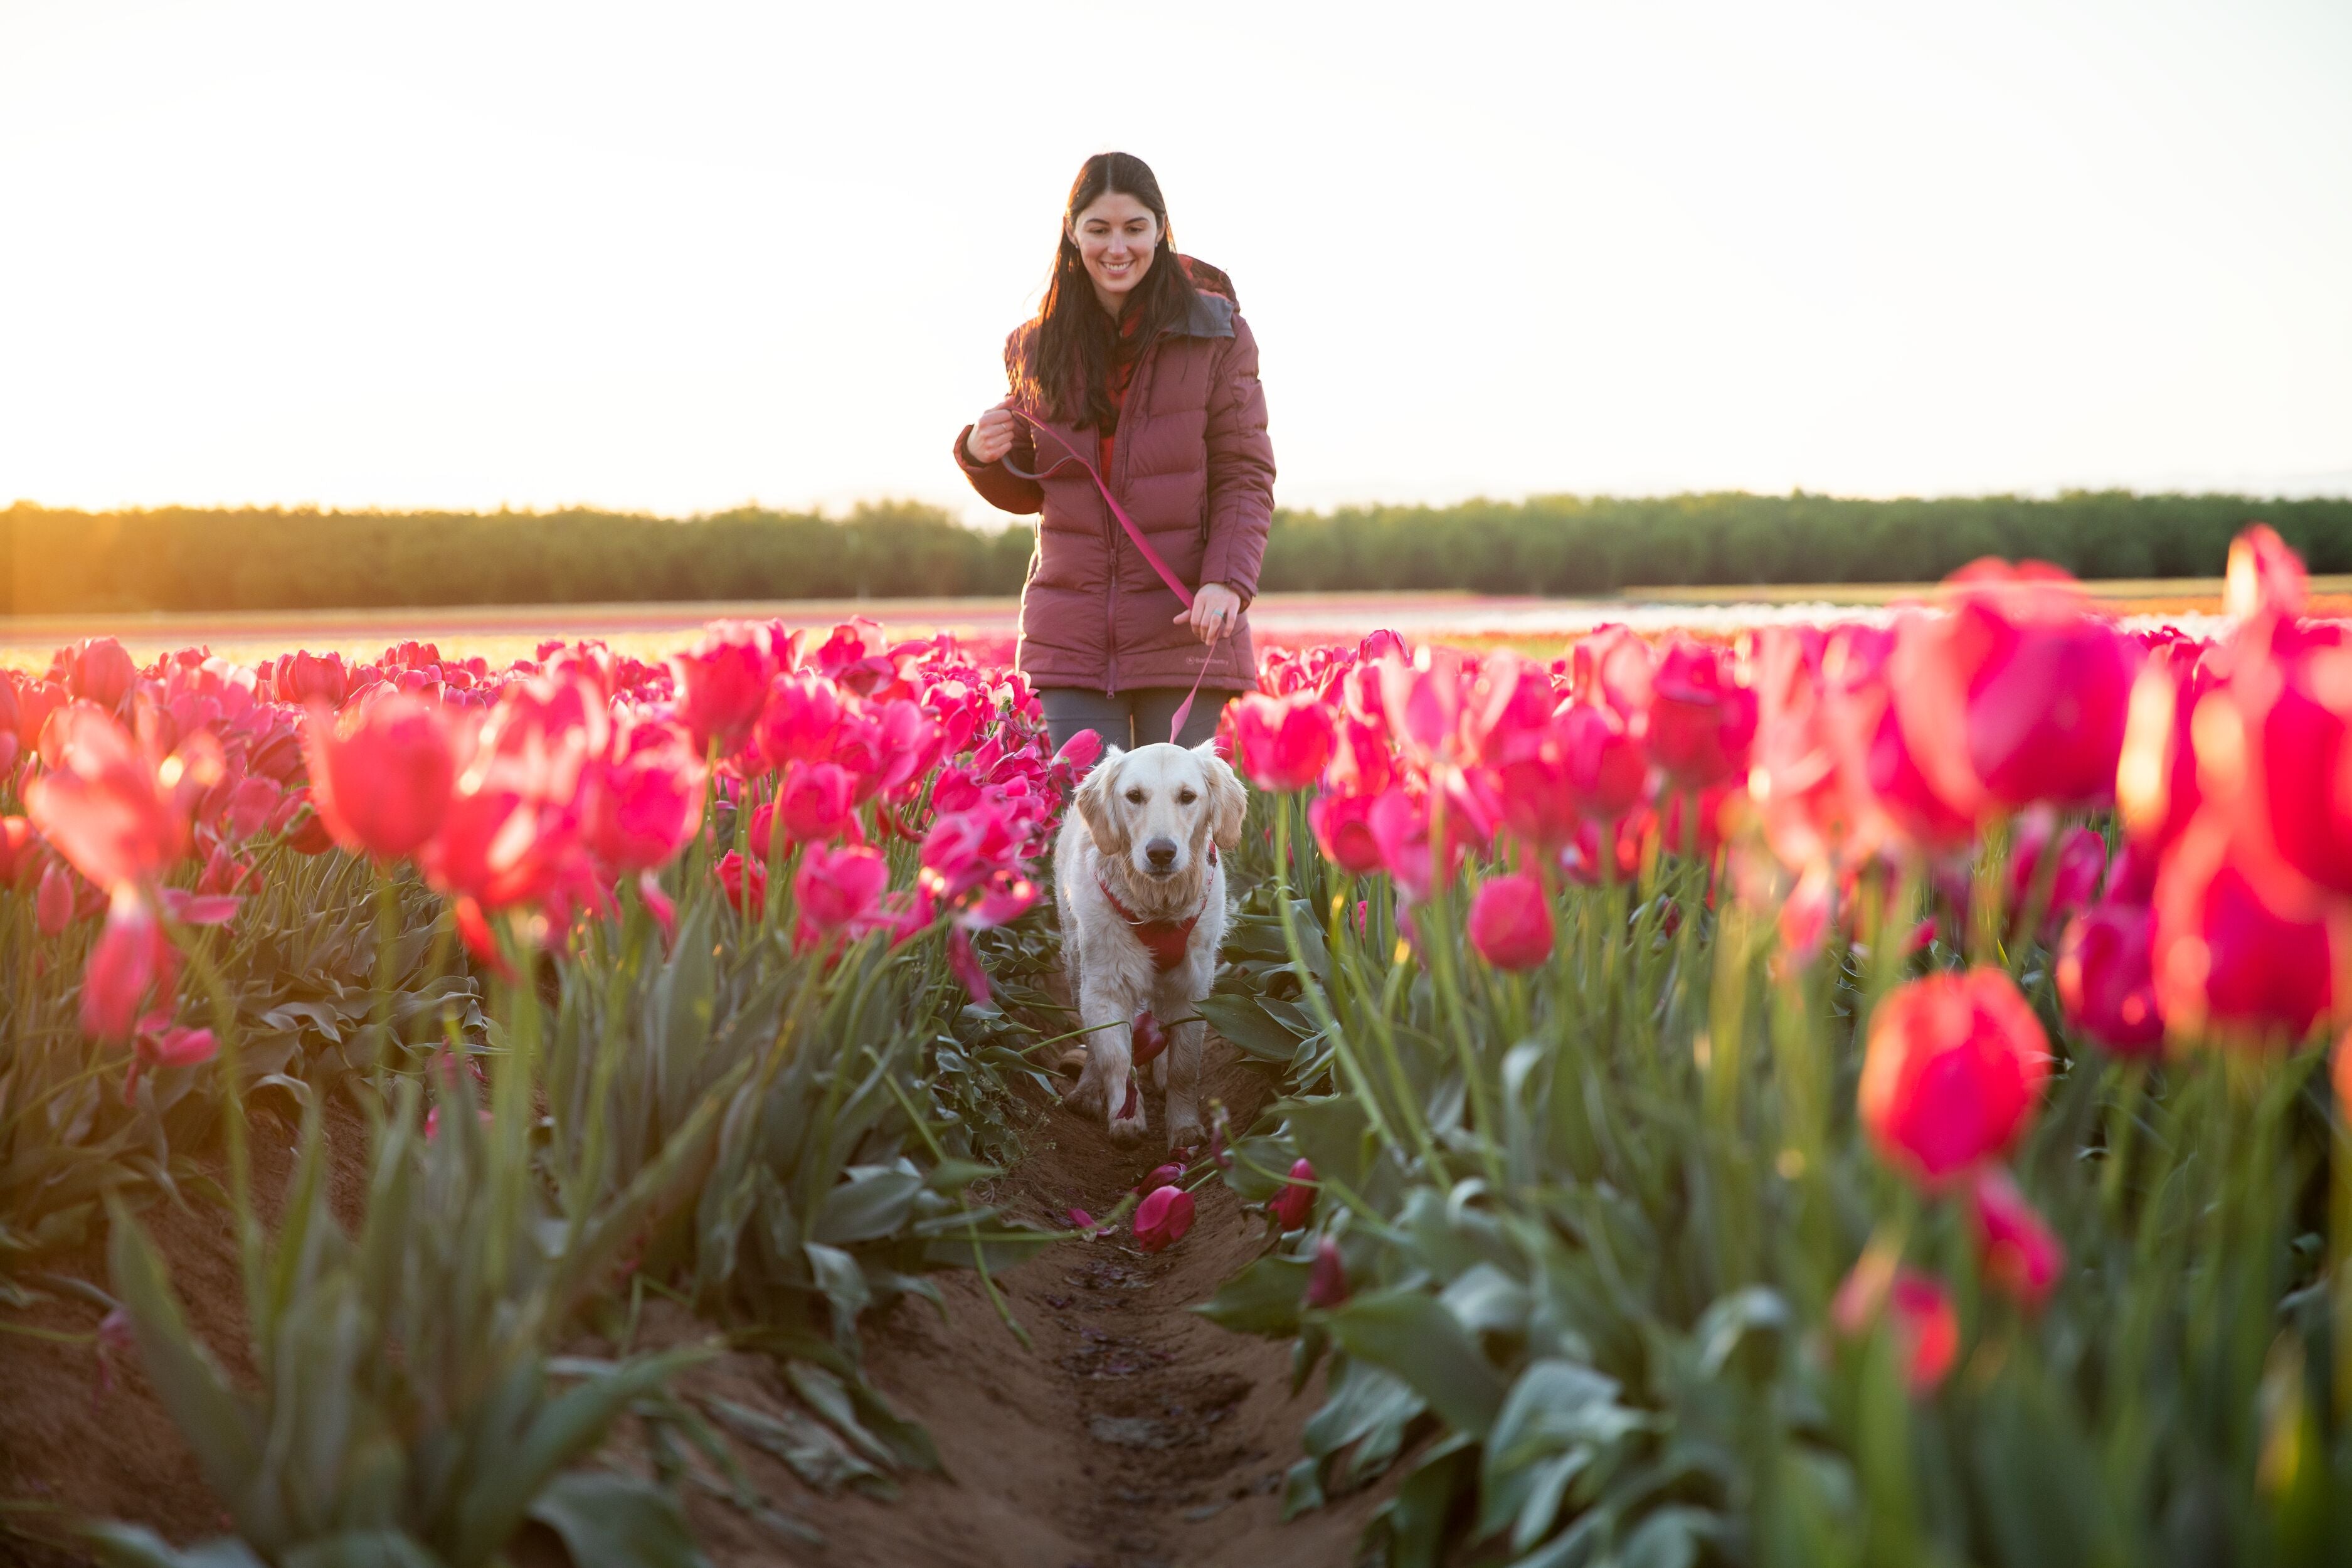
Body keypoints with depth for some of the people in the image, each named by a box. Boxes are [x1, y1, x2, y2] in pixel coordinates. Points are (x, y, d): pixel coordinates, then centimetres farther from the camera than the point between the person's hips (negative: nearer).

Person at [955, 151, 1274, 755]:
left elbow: (1246, 475, -1)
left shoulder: (1216, 333, 0)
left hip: (1182, 630, -2)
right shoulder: (1038, 347, 9)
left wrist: (1227, 582, -16)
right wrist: (982, 455, -5)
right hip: (1072, 633, 2)